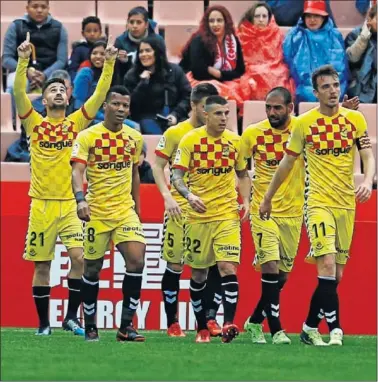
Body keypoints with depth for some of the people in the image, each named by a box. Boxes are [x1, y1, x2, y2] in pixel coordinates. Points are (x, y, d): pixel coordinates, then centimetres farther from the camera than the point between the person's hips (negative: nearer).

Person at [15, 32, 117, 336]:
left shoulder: (76, 123, 7)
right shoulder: (35, 123, 3)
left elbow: (100, 94, 1)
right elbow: (18, 91, -10)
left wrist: (109, 63, -9)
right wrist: (24, 60, -21)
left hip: (69, 204, 1)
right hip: (41, 204, -1)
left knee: (80, 257, -14)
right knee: (42, 265, 3)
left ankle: (72, 316, -2)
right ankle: (44, 323, 12)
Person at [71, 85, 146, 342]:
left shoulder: (135, 138, 8)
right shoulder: (87, 137, -7)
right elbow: (77, 171, -18)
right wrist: (80, 199, -35)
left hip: (125, 210, 3)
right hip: (97, 212, -3)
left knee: (137, 260, -15)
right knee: (93, 269, 4)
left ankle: (126, 326, -9)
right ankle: (90, 327, 20)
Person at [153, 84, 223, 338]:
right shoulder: (175, 133, -1)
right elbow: (158, 166, 0)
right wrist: (167, 196, -12)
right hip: (181, 207, -3)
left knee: (216, 263, -10)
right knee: (175, 265, 1)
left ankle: (210, 319, -5)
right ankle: (172, 323, 11)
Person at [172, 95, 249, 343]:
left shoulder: (235, 141, 3)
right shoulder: (190, 140, -3)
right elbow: (177, 176, -4)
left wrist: (246, 200, 1)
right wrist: (189, 195, -23)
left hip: (227, 214, 0)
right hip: (198, 214, 0)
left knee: (228, 267, -16)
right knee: (198, 273, 7)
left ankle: (229, 323, -20)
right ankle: (202, 328, 19)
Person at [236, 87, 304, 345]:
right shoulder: (252, 133, -3)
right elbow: (240, 168, 9)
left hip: (293, 212, 2)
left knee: (282, 275, 9)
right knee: (270, 268, -15)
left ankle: (255, 321, 28)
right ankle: (276, 329, -11)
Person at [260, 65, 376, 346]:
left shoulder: (355, 119, 4)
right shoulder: (304, 123, -1)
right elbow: (287, 164, 9)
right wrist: (267, 198, 14)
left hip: (347, 204, 3)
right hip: (319, 203, -3)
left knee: (336, 274, 6)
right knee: (327, 265, -19)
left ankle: (310, 328, 20)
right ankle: (335, 329, -20)